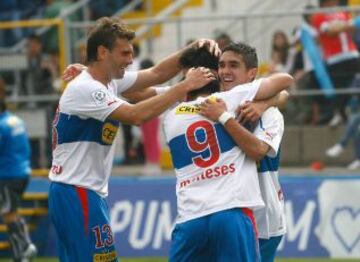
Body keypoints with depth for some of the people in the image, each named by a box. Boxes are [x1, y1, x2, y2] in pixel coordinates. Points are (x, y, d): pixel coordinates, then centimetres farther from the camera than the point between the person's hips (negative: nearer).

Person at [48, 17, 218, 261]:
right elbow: (137, 115, -26)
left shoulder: (110, 81, 10)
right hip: (77, 194, -10)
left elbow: (157, 73, 14)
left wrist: (194, 48, -1)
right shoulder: (84, 89, -18)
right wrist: (185, 86, -22)